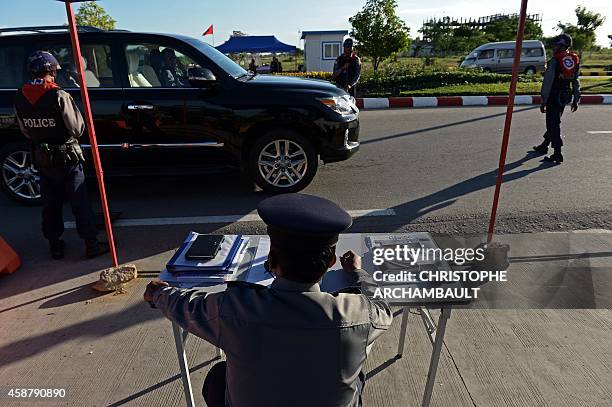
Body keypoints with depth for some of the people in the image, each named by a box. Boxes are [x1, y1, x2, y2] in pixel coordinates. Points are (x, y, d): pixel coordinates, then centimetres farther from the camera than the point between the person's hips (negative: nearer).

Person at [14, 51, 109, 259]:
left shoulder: (20, 98, 0)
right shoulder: (59, 96, -18)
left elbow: (25, 131, 9)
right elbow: (77, 129, -14)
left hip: (41, 159, 5)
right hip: (66, 158, -5)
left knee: (50, 203, 15)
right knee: (79, 202, 2)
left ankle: (55, 245, 24)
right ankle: (91, 244, 7)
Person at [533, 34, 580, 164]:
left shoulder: (555, 60, -13)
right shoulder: (575, 60, 9)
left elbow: (548, 82, -16)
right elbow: (576, 81, 11)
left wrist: (543, 101, -13)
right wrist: (575, 100, 17)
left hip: (554, 95, -8)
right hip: (566, 96, 8)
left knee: (553, 124, -4)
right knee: (553, 121, 21)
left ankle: (557, 154, -7)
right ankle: (544, 146, 37)